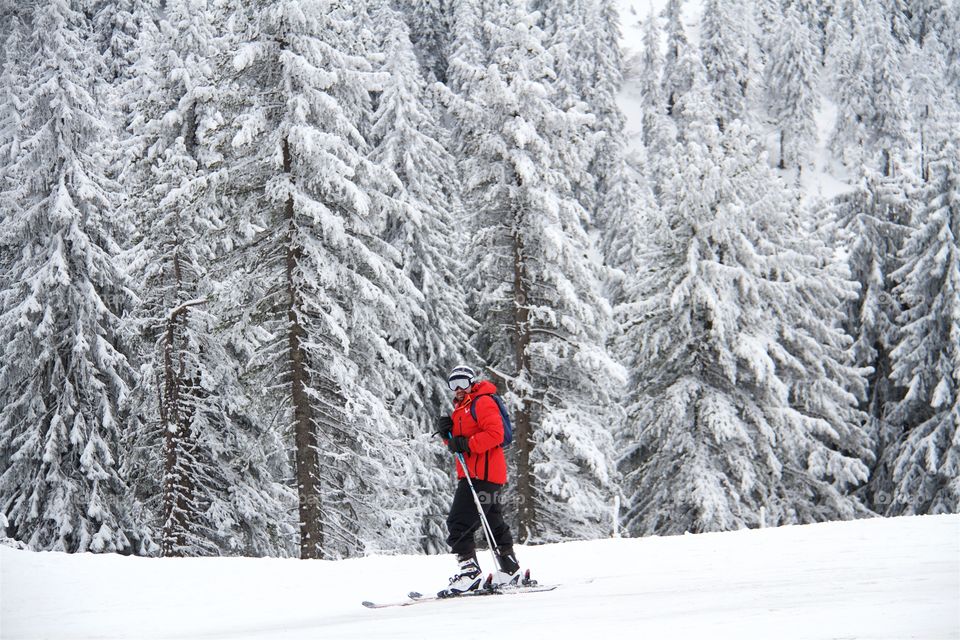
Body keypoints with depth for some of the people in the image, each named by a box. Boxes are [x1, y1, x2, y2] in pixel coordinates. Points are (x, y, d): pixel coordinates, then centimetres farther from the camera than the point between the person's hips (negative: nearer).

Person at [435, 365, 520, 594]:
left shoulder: (482, 402, -8)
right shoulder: (461, 408, 22)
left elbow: (495, 433, -20)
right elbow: (457, 442, 23)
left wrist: (467, 444, -24)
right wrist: (447, 433, 3)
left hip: (483, 473, -11)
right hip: (473, 473, 11)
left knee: (459, 523, -16)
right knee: (494, 523, 17)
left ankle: (470, 570, -19)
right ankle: (509, 569, 25)